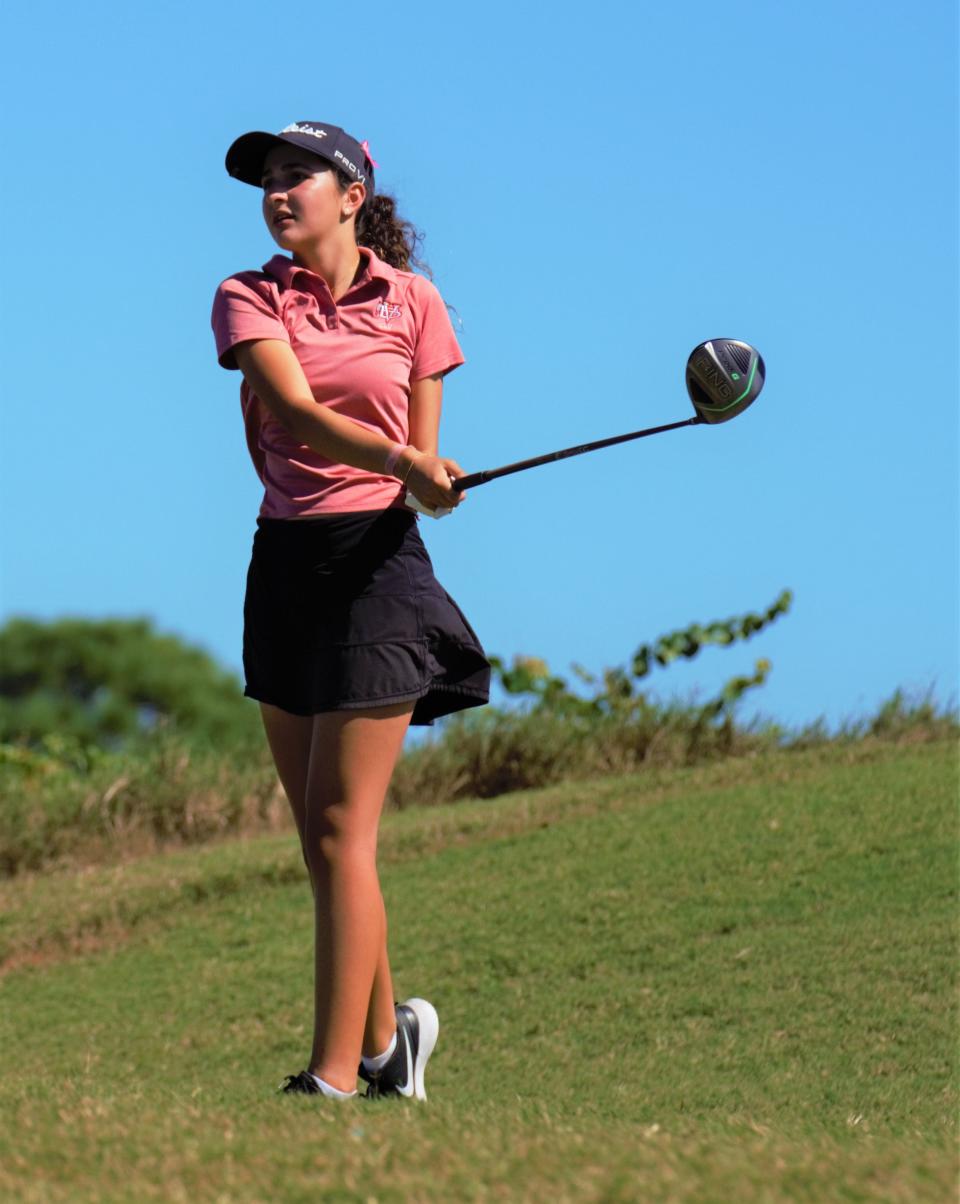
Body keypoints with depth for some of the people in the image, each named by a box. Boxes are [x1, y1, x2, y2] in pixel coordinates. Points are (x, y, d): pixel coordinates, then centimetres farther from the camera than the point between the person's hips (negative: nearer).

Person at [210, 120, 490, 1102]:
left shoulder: (411, 303, 3)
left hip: (374, 558, -3)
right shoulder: (248, 299, 4)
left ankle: (334, 1076, -11)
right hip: (281, 560, 4)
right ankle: (385, 1031, 26)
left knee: (341, 830, -10)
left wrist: (421, 480, -14)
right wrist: (400, 461, -28)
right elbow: (296, 410, -14)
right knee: (319, 832, 9)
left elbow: (423, 453, 7)